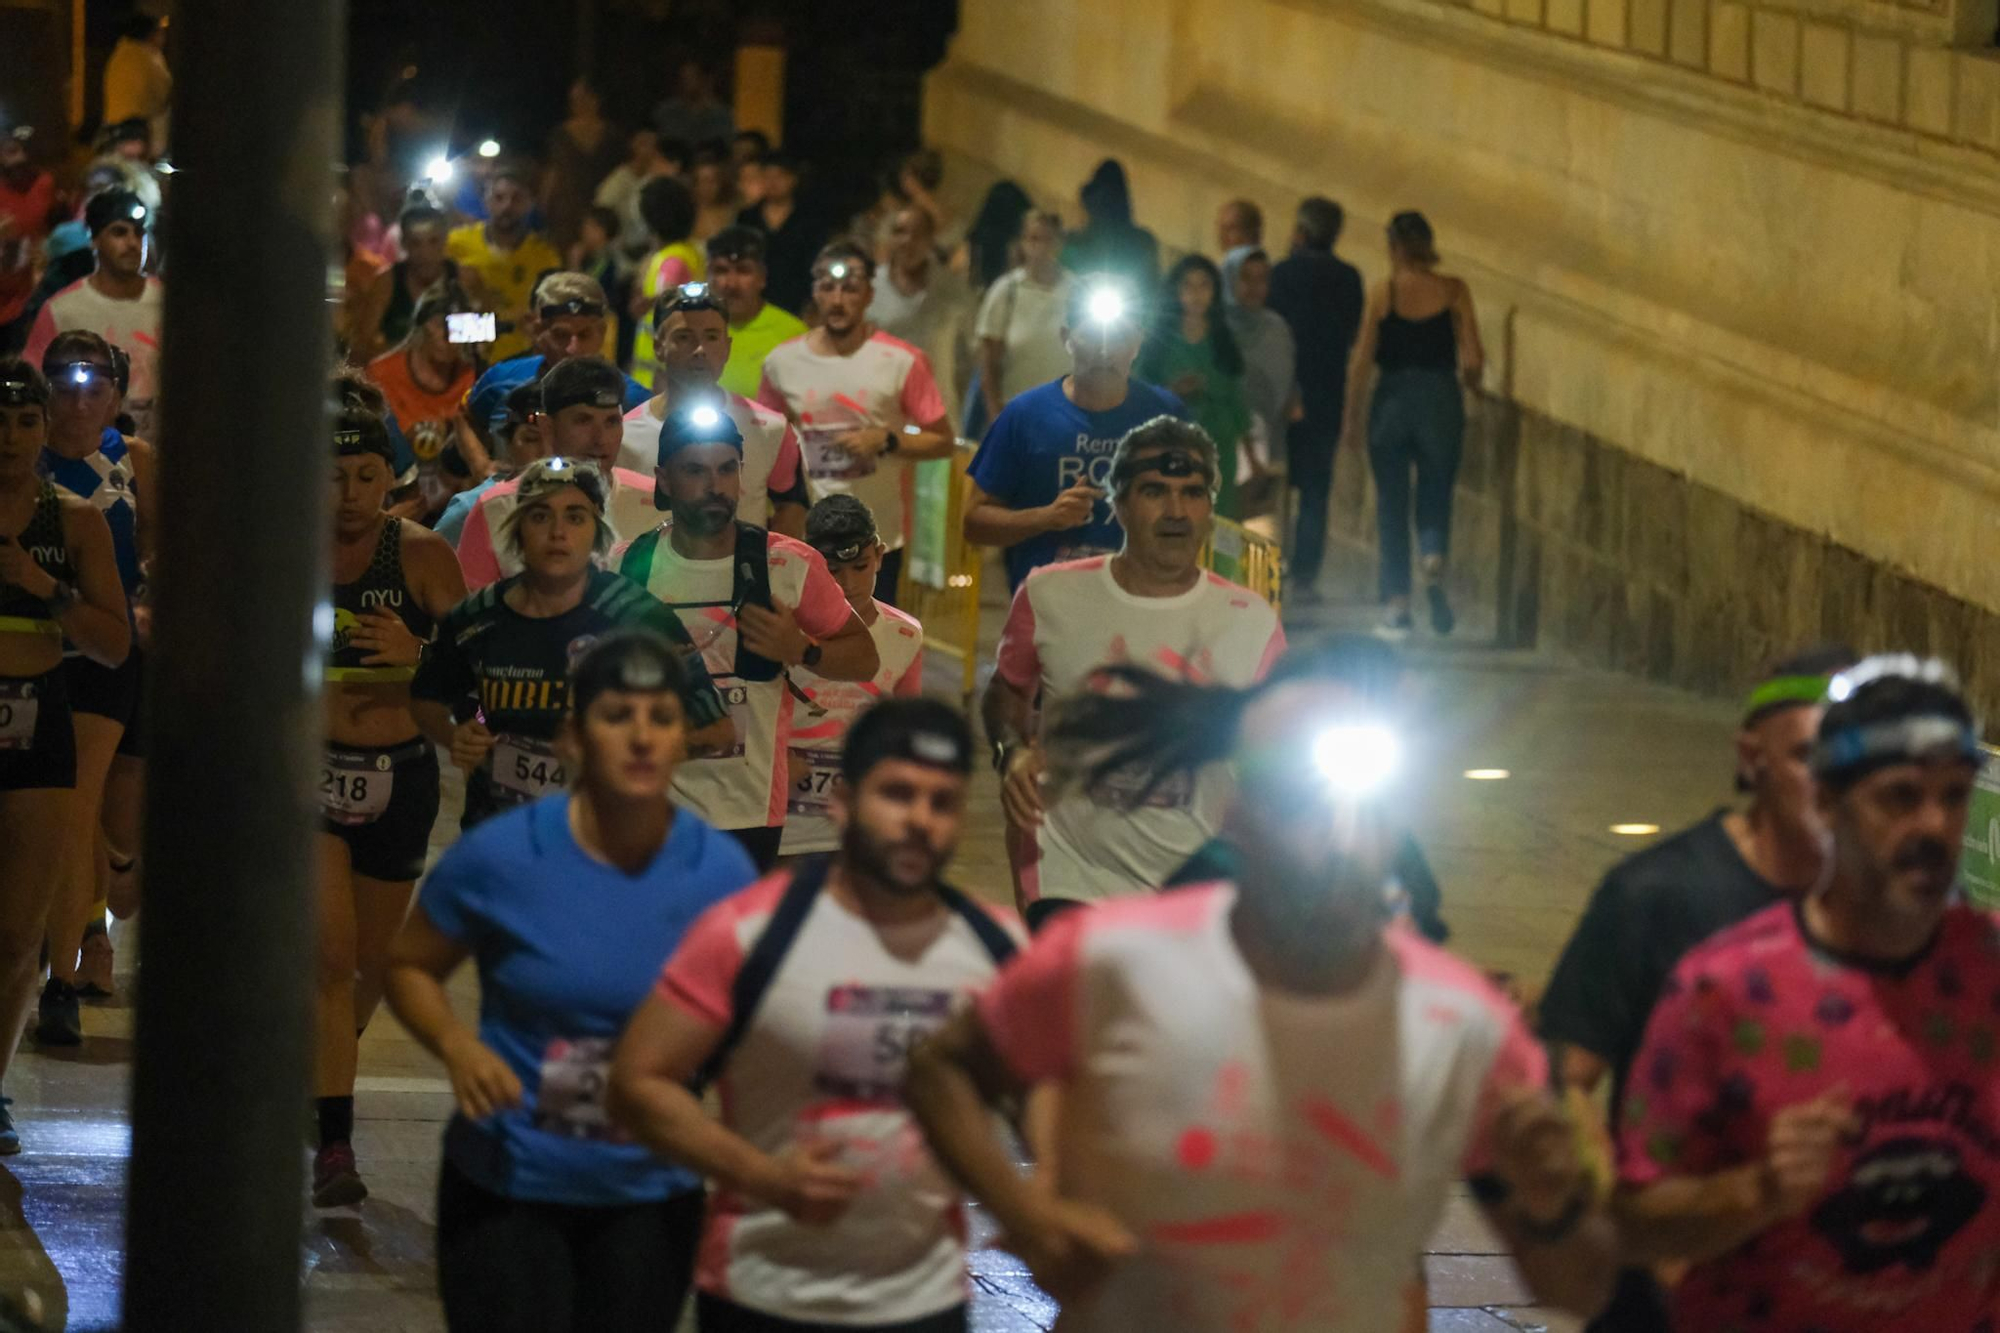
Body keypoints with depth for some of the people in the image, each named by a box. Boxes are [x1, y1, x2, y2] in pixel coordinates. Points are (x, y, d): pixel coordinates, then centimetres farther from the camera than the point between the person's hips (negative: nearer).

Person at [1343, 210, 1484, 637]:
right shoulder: (1454, 291, -2)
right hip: (1441, 399, 1)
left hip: (1392, 400, -1)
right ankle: (1434, 558, -18)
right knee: (1435, 497, 13)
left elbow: (1362, 363, -4)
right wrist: (1470, 378, 17)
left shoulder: (1382, 294, -4)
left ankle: (1397, 601, 6)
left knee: (1392, 503, 9)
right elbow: (1473, 359, -6)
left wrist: (1352, 417, 4)